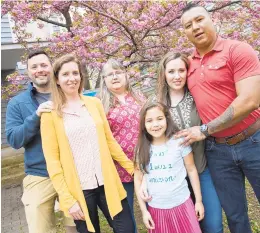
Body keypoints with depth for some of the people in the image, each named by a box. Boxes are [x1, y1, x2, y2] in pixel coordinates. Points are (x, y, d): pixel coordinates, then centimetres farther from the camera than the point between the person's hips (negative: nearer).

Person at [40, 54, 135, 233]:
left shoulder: (95, 103, 4)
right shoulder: (50, 113, -4)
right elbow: (52, 159, -6)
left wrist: (132, 168, 10)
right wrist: (67, 199, -10)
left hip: (107, 182, 3)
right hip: (79, 189, -2)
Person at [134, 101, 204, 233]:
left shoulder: (179, 141, -11)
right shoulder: (141, 149, -4)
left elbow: (191, 170, -2)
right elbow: (138, 179, 2)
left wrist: (199, 200, 2)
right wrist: (144, 210, 1)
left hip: (182, 205, -2)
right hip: (156, 209, 2)